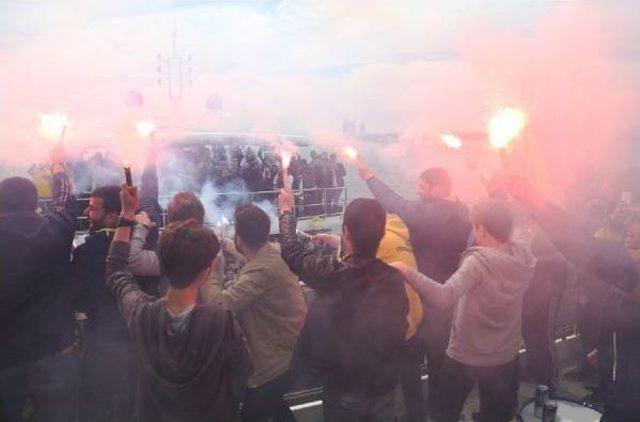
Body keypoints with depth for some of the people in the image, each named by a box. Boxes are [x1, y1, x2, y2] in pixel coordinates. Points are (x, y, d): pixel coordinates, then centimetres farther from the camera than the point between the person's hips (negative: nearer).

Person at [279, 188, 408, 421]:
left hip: (343, 389, -2)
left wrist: (286, 210, 10)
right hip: (383, 389, 2)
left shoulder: (330, 272, -23)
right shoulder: (395, 278, -14)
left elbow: (293, 252, -6)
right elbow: (398, 332, 1)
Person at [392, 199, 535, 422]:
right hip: (506, 358, 5)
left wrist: (407, 271, -39)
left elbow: (444, 296, -41)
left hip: (465, 357, -5)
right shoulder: (524, 255, -12)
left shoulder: (479, 262, -29)